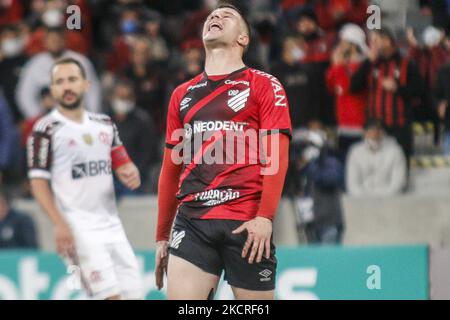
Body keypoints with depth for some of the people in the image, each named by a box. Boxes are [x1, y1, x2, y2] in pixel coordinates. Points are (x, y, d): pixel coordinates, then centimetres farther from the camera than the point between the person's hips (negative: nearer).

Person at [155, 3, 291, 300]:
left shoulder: (263, 85, 5)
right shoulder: (183, 94, 18)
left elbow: (277, 156, -3)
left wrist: (265, 217, -15)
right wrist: (162, 236, 20)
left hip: (247, 224, -3)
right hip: (191, 220, 3)